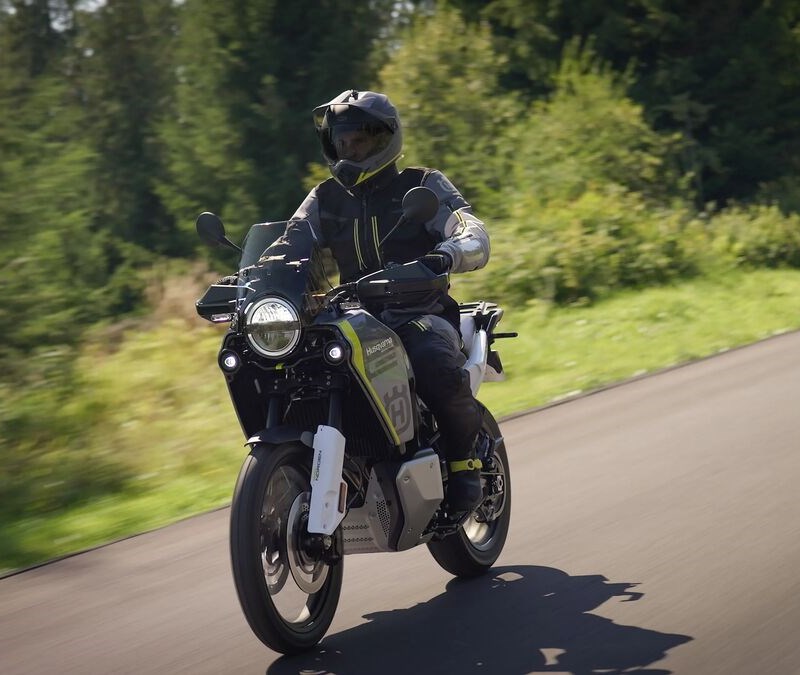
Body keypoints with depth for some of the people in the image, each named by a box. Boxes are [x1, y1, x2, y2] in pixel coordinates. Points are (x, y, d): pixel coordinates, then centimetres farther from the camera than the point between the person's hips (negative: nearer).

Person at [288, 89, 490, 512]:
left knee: (436, 362, -38)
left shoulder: (424, 186, 6)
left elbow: (475, 238, -10)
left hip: (419, 314, -4)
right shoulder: (325, 199, 18)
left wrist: (443, 257, -34)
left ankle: (463, 459, -11)